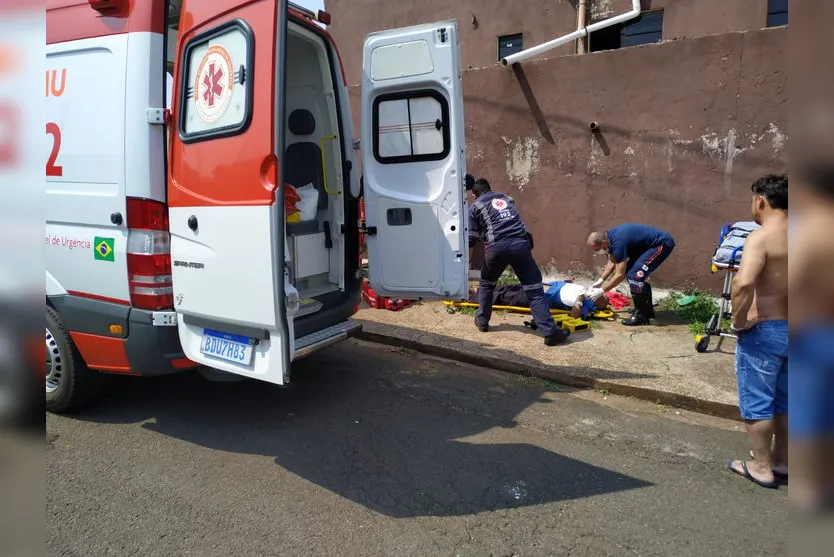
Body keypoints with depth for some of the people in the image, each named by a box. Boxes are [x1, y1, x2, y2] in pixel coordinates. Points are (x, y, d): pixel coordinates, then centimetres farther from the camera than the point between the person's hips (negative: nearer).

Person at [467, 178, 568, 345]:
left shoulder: (475, 207, 17)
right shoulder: (506, 198, 30)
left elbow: (470, 240, 12)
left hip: (496, 247, -2)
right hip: (520, 243, 2)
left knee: (486, 284, 25)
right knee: (534, 290, 0)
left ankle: (482, 321, 33)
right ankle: (550, 332, -6)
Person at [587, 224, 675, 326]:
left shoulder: (618, 242, -28)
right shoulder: (608, 237, 0)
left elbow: (620, 275, -23)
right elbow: (612, 262, 14)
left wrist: (601, 291, -16)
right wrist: (600, 281, 7)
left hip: (662, 243, -10)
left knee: (635, 275, -17)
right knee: (630, 270, 12)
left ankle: (641, 316, -7)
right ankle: (647, 309, 22)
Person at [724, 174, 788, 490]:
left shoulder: (761, 237, -18)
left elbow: (743, 283, -34)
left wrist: (738, 321, -20)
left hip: (763, 330, -8)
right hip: (789, 330, 8)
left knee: (756, 401, 6)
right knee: (783, 400, 20)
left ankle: (761, 468, 17)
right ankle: (781, 461, 34)